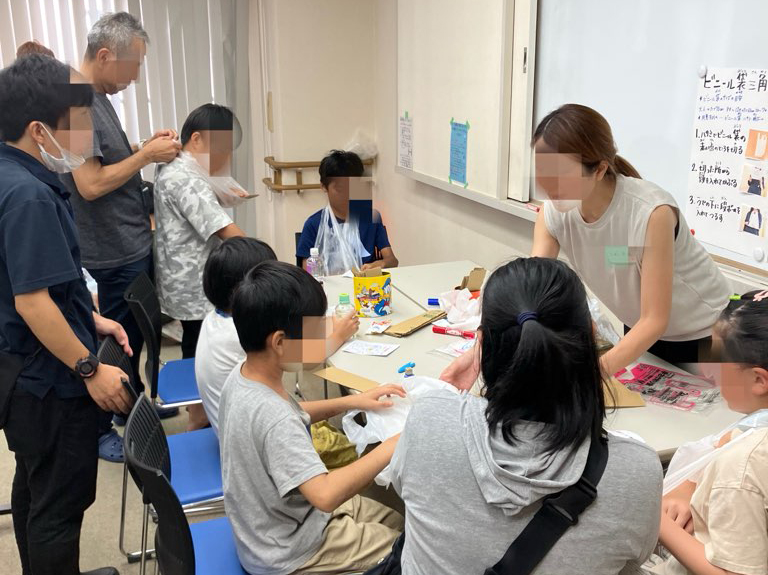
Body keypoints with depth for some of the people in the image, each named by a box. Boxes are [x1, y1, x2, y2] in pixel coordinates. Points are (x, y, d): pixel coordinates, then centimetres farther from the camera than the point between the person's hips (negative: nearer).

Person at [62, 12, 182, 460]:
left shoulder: (99, 96, 9)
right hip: (116, 251, -10)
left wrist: (149, 146, 3)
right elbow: (91, 184, -26)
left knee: (136, 333, 22)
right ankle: (99, 429, 22)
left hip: (136, 242, 10)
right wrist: (147, 156, -18)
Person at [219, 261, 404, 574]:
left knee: (400, 523, 18)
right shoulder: (273, 417, -37)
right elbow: (326, 495, -41)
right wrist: (391, 446, -33)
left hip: (284, 516, 8)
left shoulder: (242, 375, -8)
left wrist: (350, 401, 3)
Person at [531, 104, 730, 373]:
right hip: (641, 328, 4)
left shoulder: (651, 213, -35)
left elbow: (655, 320, -31)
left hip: (702, 334, -4)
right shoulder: (553, 213, -20)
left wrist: (599, 368, -46)